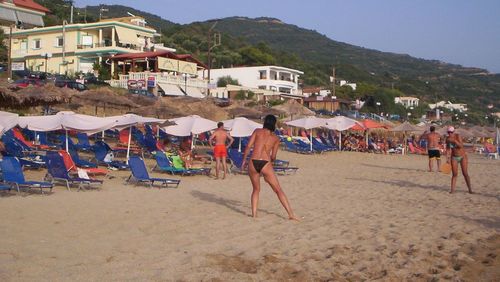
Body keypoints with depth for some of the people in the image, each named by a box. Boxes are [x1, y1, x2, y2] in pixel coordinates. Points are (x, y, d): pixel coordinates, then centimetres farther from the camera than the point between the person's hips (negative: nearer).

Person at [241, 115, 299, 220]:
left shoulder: (257, 131, 9)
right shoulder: (276, 138, 11)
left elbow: (248, 146, 1)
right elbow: (273, 157, 10)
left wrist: (244, 160, 10)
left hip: (253, 162, 1)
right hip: (265, 164, -1)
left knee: (256, 189, 21)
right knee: (278, 190, 7)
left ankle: (254, 213, 12)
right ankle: (291, 214, 4)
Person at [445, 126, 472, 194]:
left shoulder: (458, 136, -17)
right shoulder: (448, 139, -5)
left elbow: (461, 146, -27)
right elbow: (448, 149, 1)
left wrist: (454, 141, -39)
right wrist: (447, 158, -7)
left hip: (462, 156, -3)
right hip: (454, 157, 3)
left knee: (465, 173, -2)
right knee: (454, 174, -5)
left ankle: (470, 189, 10)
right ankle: (452, 190, -4)